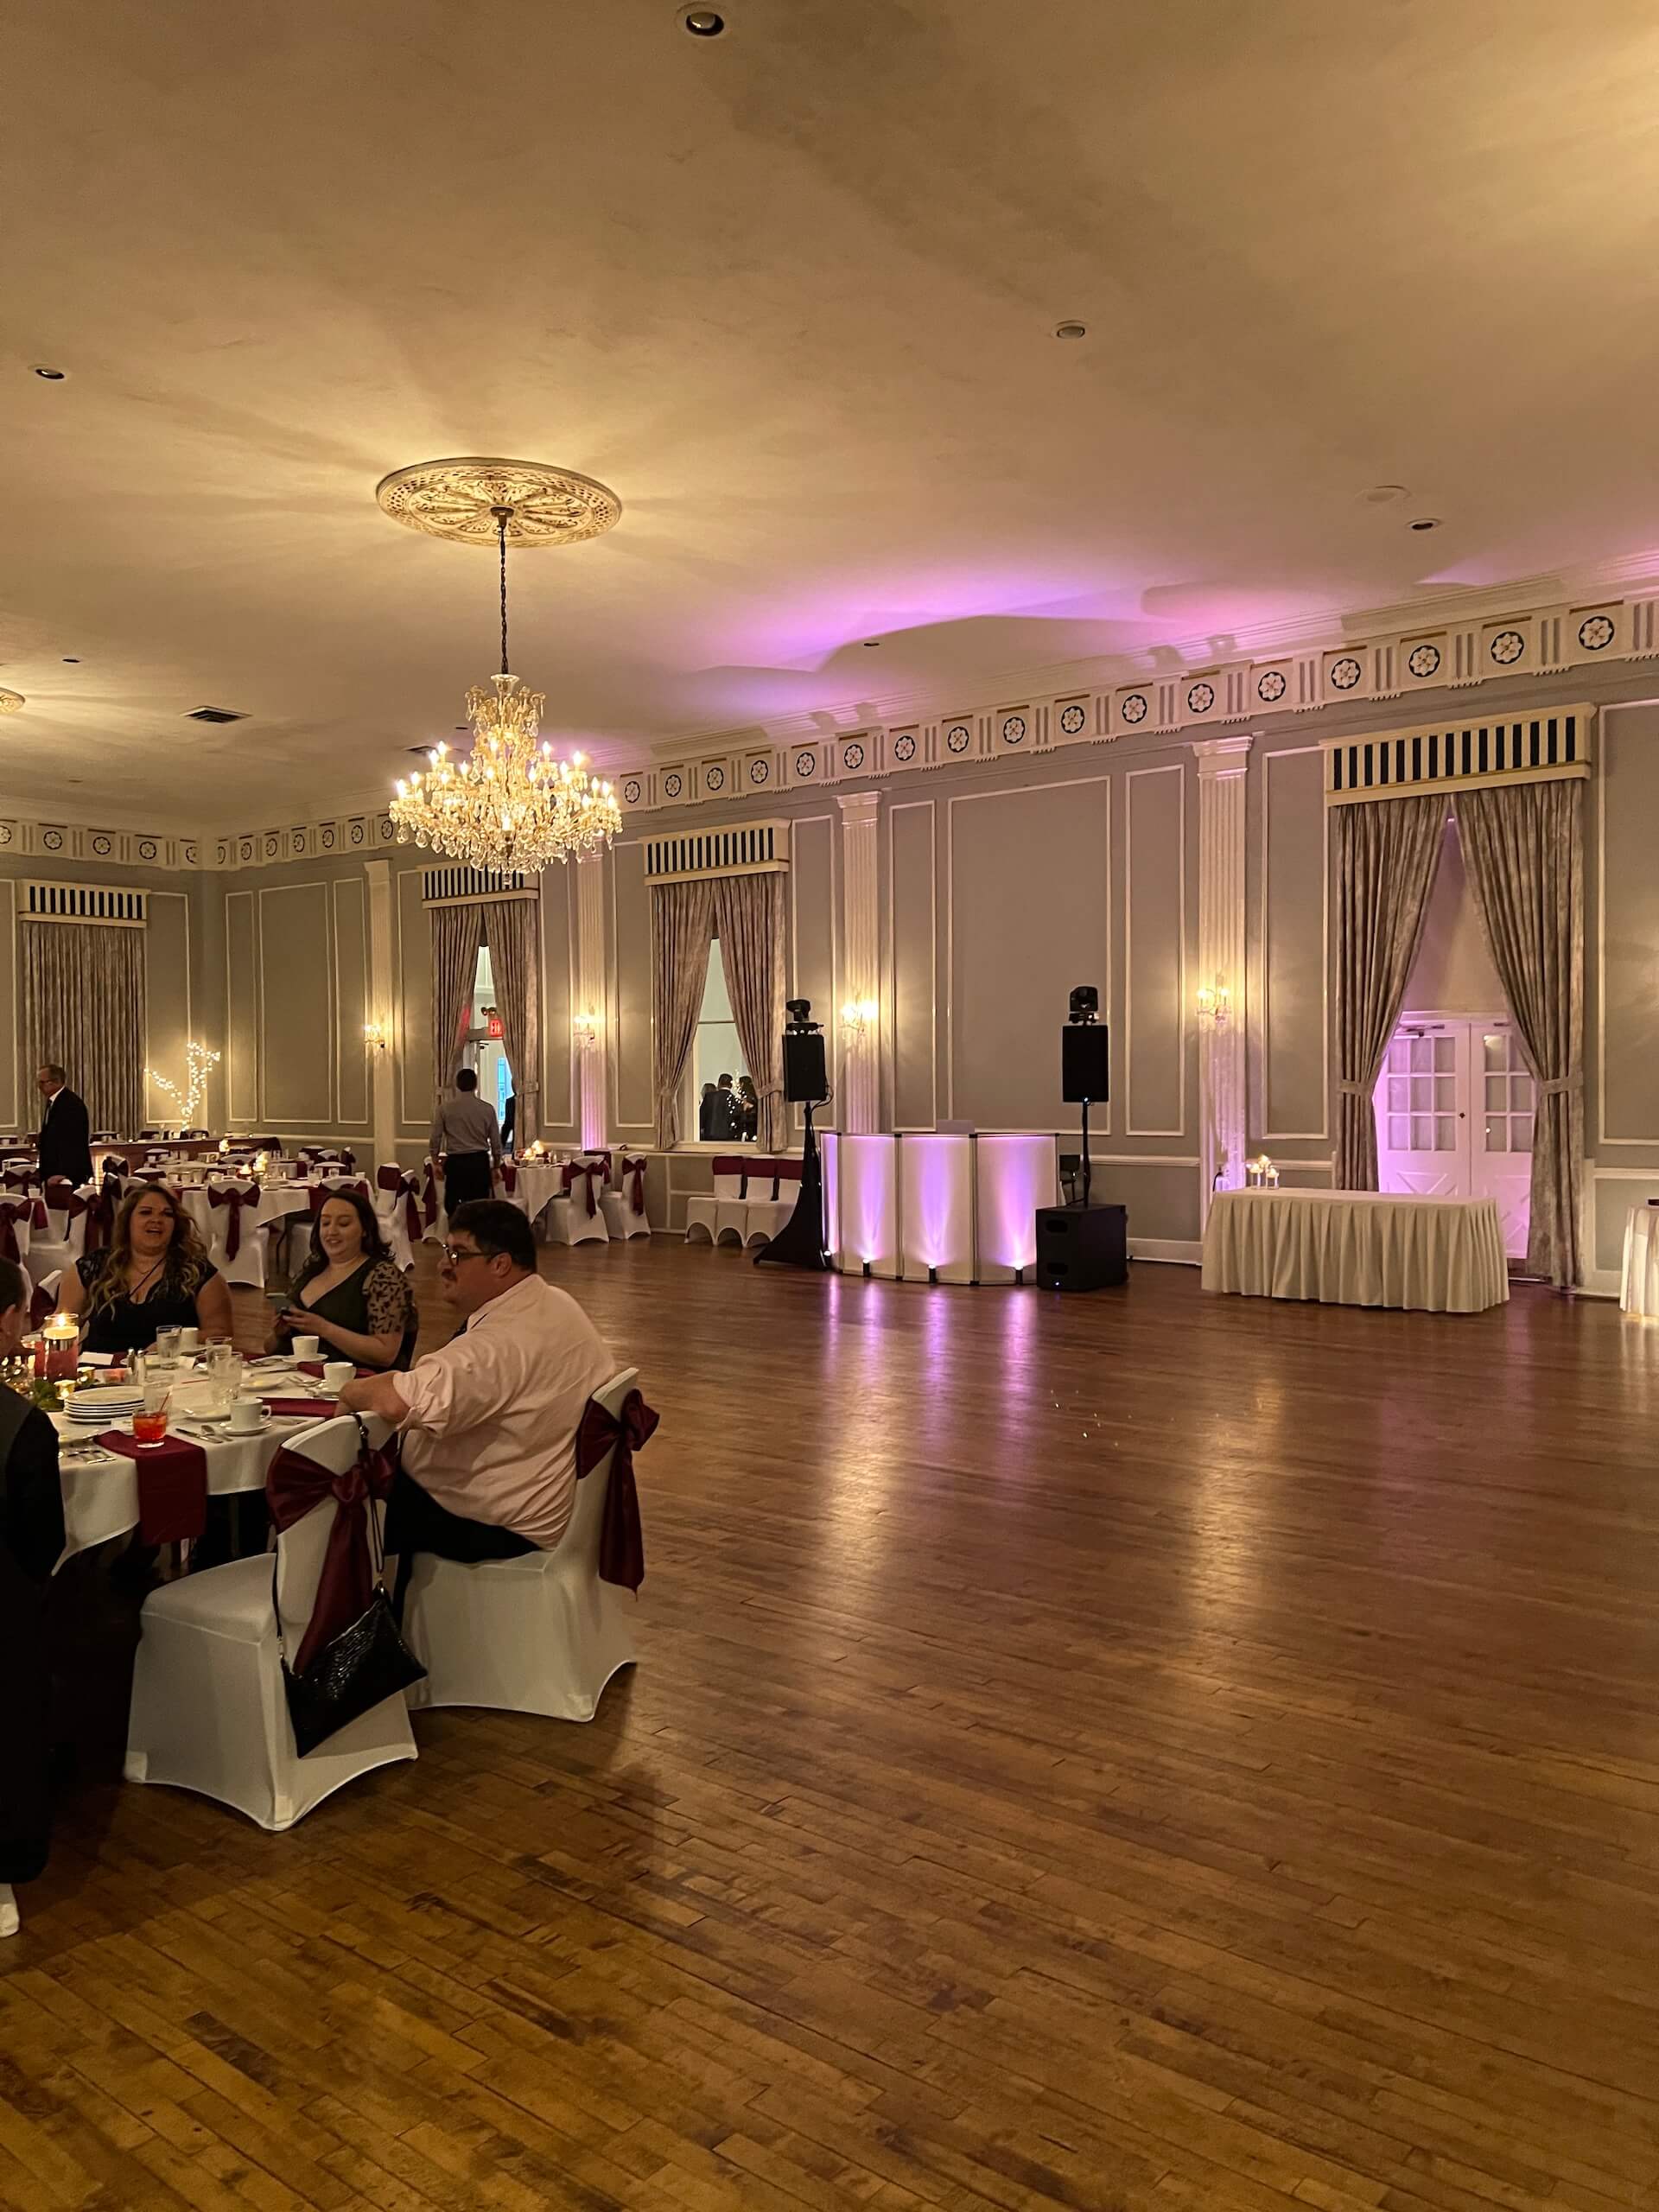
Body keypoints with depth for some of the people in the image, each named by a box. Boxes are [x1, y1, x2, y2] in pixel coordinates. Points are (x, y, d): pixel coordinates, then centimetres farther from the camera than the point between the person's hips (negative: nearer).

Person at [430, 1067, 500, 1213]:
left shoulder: (445, 1107, -2)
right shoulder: (487, 1108, 0)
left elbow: (436, 1138, 1)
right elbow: (496, 1142, 4)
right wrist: (496, 1167, 16)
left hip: (455, 1162, -1)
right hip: (480, 1162, 1)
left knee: (453, 1206, 7)